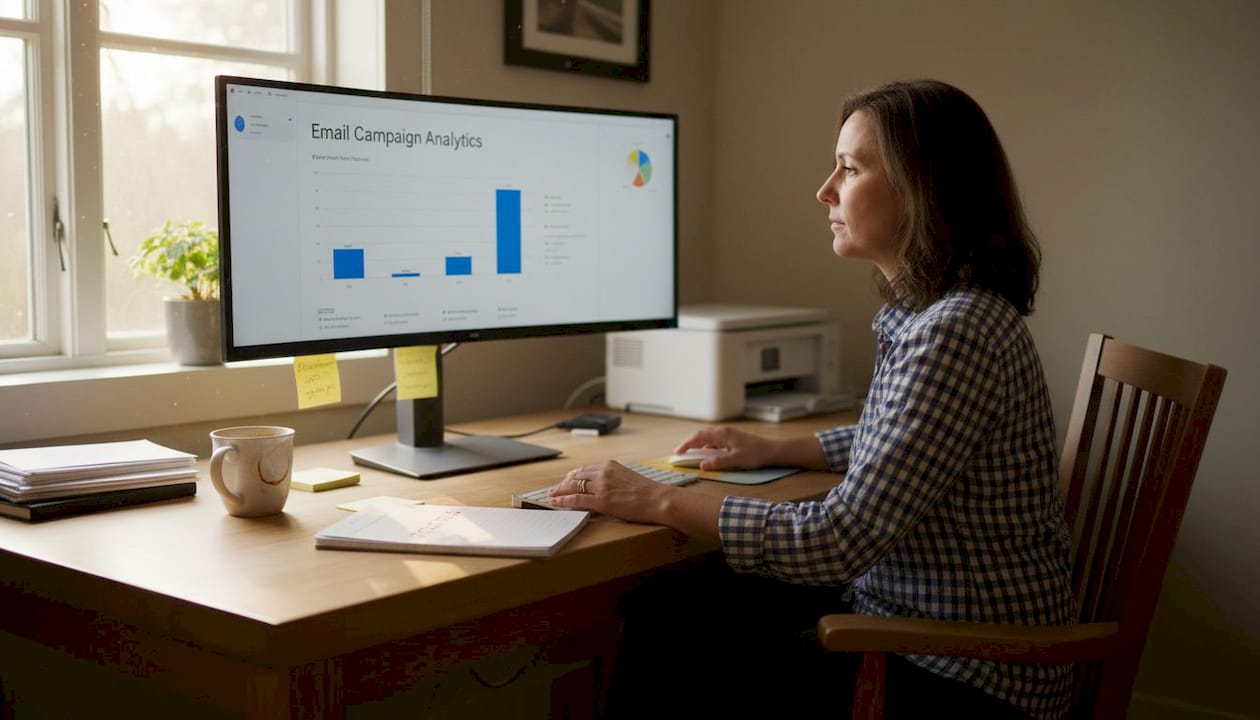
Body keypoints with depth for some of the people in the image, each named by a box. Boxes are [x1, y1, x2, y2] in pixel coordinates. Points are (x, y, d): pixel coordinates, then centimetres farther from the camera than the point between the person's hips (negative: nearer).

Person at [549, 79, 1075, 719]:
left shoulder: (954, 332, -26)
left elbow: (841, 540, -28)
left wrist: (659, 501, -21)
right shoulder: (921, 312, 5)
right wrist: (776, 450, 15)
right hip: (912, 628, 9)